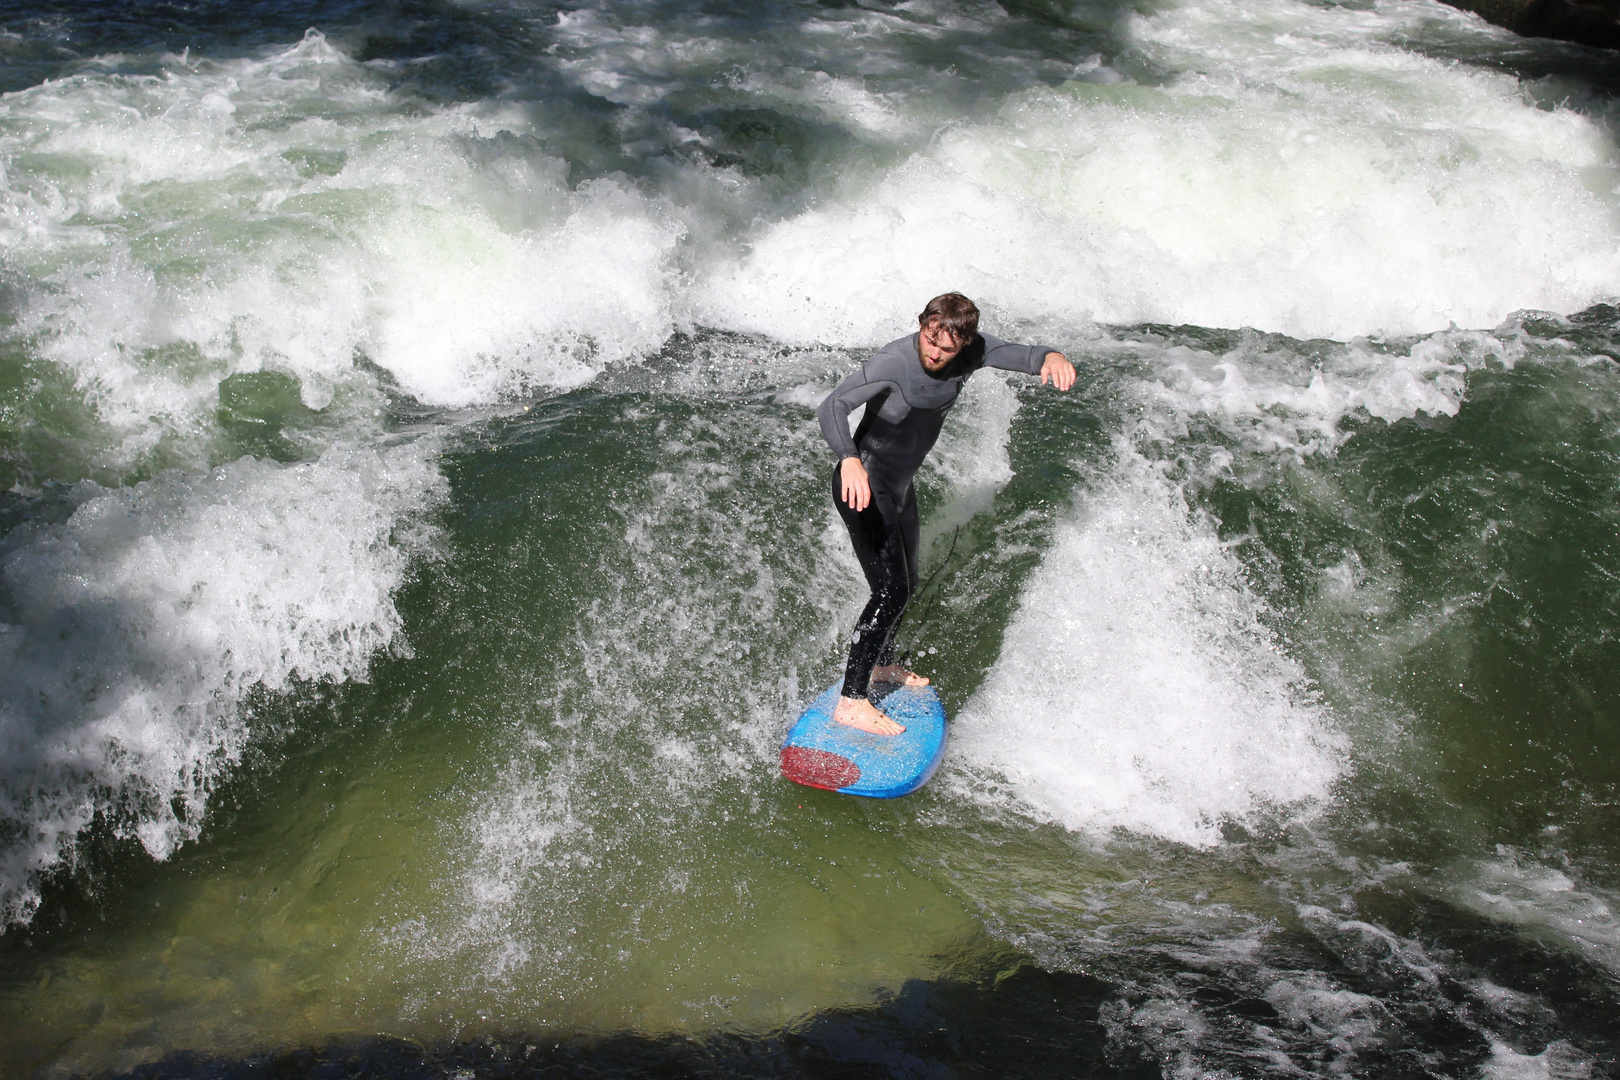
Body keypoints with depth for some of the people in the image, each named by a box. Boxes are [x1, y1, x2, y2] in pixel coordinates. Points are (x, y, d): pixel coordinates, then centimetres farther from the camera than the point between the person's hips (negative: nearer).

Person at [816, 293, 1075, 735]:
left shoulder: (969, 353, -8)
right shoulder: (893, 362, -28)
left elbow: (1020, 354, -9)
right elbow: (832, 406, -39)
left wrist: (1051, 357, -34)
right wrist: (849, 459, -58)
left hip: (900, 486, 8)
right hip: (865, 485, -8)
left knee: (906, 584, 22)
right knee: (891, 591, -14)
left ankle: (880, 664, 45)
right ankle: (851, 700, -8)